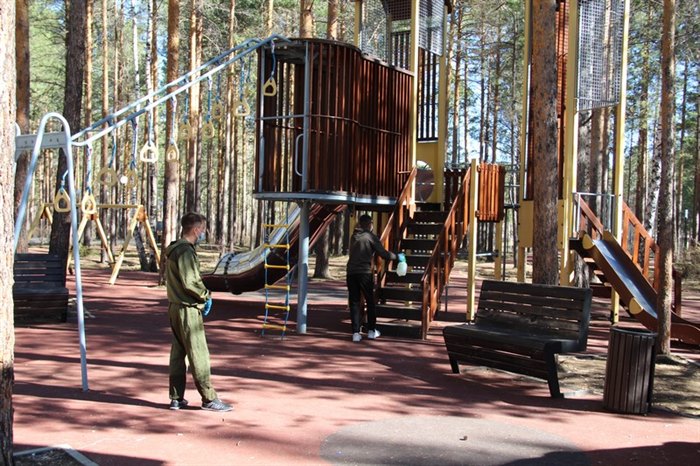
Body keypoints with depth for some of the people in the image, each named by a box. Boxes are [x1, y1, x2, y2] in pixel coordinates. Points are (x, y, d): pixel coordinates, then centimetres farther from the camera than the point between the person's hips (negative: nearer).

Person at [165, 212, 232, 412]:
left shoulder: (174, 250, 13)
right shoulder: (186, 251, -18)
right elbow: (190, 283, -23)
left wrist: (202, 296, 11)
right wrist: (206, 296, -7)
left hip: (175, 307, 10)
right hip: (188, 310, -10)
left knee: (178, 354, 13)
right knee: (199, 355, -3)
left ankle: (176, 398, 18)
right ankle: (209, 399, 3)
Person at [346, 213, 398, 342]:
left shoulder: (354, 236, 15)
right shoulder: (371, 237, -1)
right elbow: (383, 254, -4)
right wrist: (395, 256, 14)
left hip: (351, 272, 4)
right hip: (365, 273, -4)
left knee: (354, 302, 6)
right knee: (370, 301, 12)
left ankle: (356, 333, 1)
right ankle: (371, 331, 17)